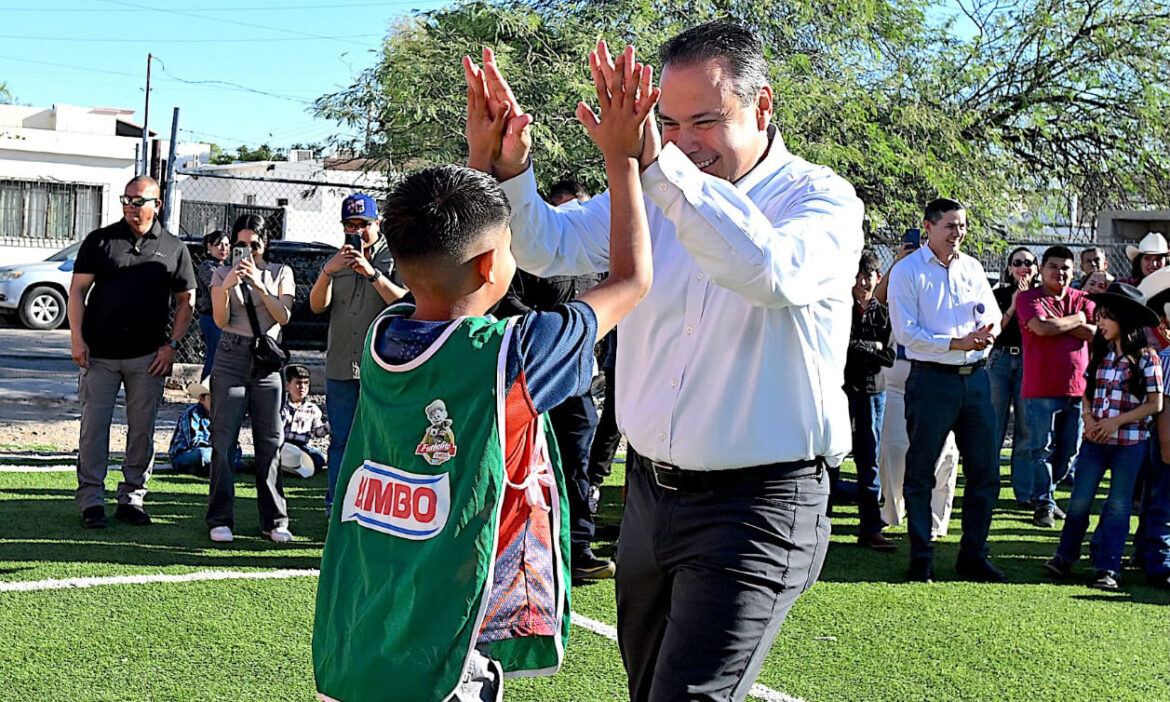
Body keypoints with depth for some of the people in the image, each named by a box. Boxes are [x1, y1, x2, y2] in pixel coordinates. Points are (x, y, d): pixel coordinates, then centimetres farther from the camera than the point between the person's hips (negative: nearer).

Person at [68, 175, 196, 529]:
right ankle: (91, 501, 4)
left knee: (142, 429, 4)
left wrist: (171, 345, 0)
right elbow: (77, 290, 4)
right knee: (94, 425, -2)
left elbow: (186, 301, 11)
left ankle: (132, 498, 15)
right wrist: (76, 338, -6)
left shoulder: (173, 248, 8)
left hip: (149, 356, 1)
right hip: (99, 353, -1)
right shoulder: (100, 240, 6)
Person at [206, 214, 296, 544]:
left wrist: (260, 285, -17)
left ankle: (274, 520, 7)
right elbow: (220, 321, -3)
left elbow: (284, 316, -4)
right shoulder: (222, 274, 9)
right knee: (223, 440, -6)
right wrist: (226, 288, -20)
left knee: (270, 442, 0)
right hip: (231, 359, 0)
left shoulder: (281, 273, 9)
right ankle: (220, 520, -2)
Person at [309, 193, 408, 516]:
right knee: (340, 440, 8)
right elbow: (317, 306, 3)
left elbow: (404, 302, -12)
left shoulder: (393, 258, 3)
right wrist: (327, 272, -14)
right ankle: (336, 507, 14)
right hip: (340, 365, 4)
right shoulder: (339, 260, 15)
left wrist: (372, 273, -22)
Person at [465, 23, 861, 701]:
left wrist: (656, 162, -38)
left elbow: (774, 274, -32)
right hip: (651, 489, 7)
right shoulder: (653, 193, 7)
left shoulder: (824, 200, -10)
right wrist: (507, 168, -20)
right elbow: (550, 246, 1)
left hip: (756, 504, -6)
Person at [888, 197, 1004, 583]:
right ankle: (921, 560, 11)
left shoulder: (972, 267, 13)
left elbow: (993, 314, 17)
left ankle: (973, 555, 19)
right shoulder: (907, 271, -4)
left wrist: (989, 330, -7)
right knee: (920, 472, 1)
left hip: (975, 378, 5)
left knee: (985, 470, 7)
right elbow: (906, 333, -10)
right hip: (931, 380, -5)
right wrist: (956, 343, -18)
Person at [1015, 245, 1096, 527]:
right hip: (1041, 388, -5)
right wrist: (1076, 320, -4)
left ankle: (1045, 492, 28)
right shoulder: (1028, 298, 0)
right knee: (1042, 449, -3)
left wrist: (1059, 324, -8)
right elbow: (1042, 327, -19)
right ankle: (1043, 504, 5)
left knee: (1070, 450, 10)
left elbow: (1097, 333, -1)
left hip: (1077, 387, 5)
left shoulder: (1081, 299, 13)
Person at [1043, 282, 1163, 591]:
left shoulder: (1145, 358, -7)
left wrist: (1116, 422, -14)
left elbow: (1155, 404, -8)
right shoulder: (1100, 353, 8)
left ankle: (1108, 569, 8)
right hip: (1095, 439, 4)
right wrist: (1089, 418, -6)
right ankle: (1065, 557, 15)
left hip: (1130, 442, -4)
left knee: (1118, 505, 3)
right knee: (1079, 500, 4)